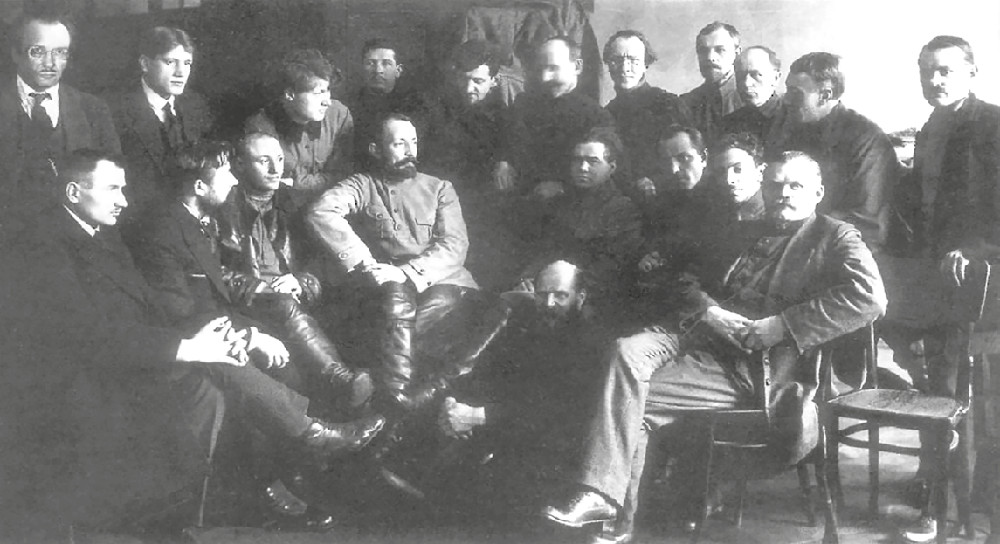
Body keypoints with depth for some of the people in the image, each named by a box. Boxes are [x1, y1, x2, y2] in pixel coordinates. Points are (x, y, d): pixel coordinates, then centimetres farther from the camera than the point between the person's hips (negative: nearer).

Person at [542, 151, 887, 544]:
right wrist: (709, 309, -2)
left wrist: (771, 328, -17)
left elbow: (869, 297, -13)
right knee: (627, 351, -23)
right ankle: (601, 495, -24)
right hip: (699, 336, 6)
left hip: (752, 363, -6)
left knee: (632, 398, -19)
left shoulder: (835, 238, 6)